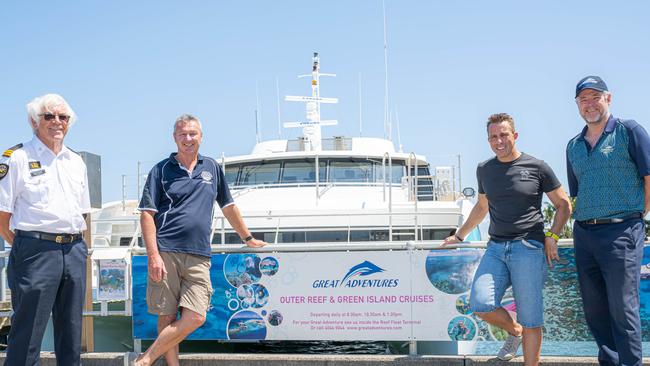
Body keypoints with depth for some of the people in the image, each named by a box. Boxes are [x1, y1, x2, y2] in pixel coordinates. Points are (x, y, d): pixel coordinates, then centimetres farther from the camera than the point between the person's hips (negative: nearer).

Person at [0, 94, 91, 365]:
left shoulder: (77, 162, 17)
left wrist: (76, 246, 11)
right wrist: (24, 247, -5)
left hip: (74, 251, 6)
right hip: (36, 251, -6)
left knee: (71, 332, 11)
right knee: (28, 335, -4)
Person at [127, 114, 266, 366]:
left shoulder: (212, 168, 17)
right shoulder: (161, 170, 6)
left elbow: (228, 206, 27)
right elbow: (147, 215, 1)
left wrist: (248, 238, 30)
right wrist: (153, 256, -10)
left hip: (198, 256, 3)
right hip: (166, 253, -2)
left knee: (195, 318, -10)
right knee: (167, 317, -1)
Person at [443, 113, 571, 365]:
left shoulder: (537, 167, 2)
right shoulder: (484, 170, 14)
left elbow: (563, 205, 8)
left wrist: (552, 236, -6)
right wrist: (459, 236, 34)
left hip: (528, 248, -4)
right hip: (496, 248, 4)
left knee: (531, 320, -6)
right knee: (480, 305, -14)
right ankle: (514, 330, 17)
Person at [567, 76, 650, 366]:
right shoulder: (574, 146, 15)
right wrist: (584, 222, 12)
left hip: (621, 232, -6)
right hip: (584, 234, 6)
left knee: (622, 307, -5)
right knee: (594, 308, 10)